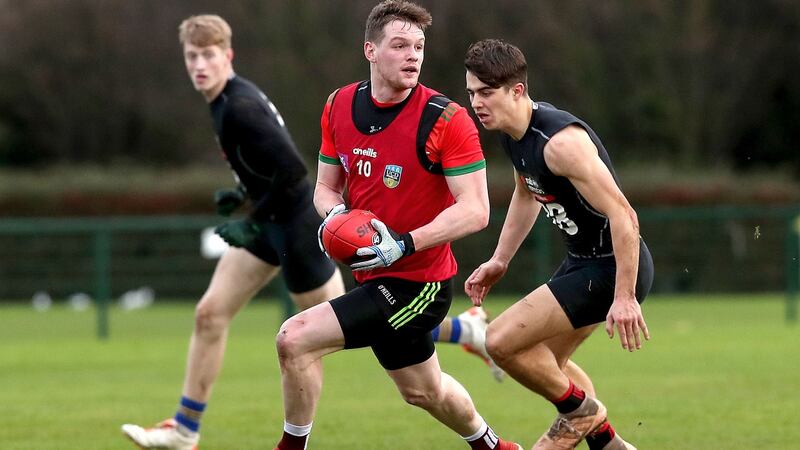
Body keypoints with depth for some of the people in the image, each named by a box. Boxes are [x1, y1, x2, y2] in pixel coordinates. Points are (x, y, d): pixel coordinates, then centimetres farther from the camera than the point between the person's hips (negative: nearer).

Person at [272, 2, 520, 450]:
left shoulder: (445, 119, -17)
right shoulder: (340, 106, 1)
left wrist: (404, 244, -29)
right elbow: (327, 185, 13)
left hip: (417, 285, -7)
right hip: (374, 276, 7)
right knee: (423, 390, 25)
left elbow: (475, 211, -20)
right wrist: (335, 213, -10)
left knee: (294, 340, -18)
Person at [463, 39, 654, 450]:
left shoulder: (560, 141, -28)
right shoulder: (514, 132, 2)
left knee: (502, 341, -12)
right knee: (546, 362, 24)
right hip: (583, 260, 10)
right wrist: (499, 261, 22)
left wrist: (624, 297, -29)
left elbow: (622, 216, -29)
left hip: (612, 268, -10)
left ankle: (580, 412, 11)